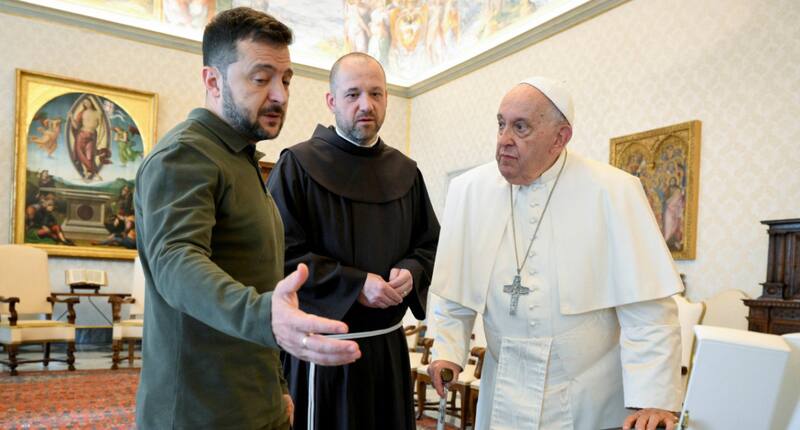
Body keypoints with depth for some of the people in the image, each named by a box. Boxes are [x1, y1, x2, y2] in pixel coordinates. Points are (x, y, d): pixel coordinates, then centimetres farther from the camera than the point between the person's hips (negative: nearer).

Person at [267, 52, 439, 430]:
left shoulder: (405, 171, 7)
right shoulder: (298, 165, -8)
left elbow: (429, 243, 13)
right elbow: (283, 254, -13)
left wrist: (410, 272, -8)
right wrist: (354, 285, -19)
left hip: (389, 345, 5)